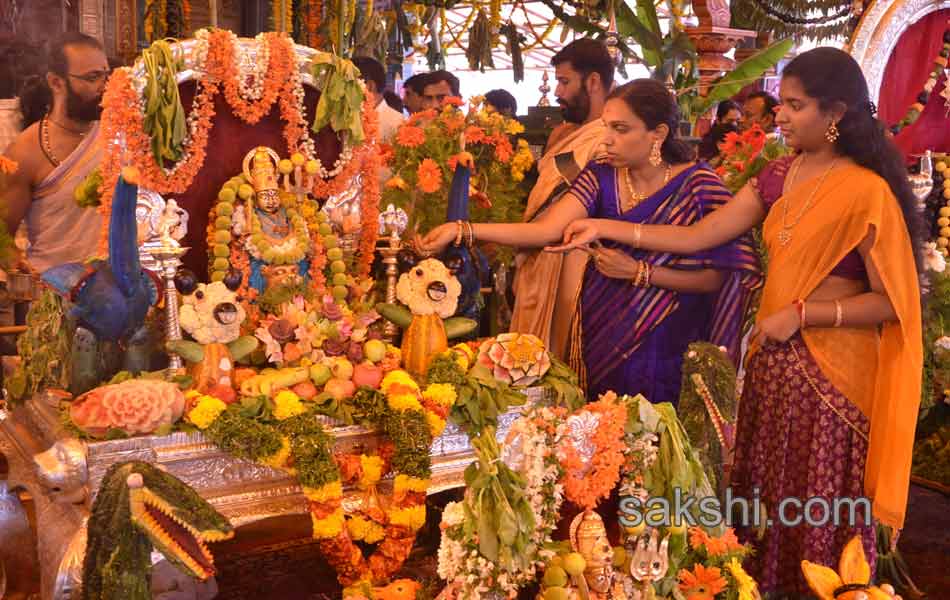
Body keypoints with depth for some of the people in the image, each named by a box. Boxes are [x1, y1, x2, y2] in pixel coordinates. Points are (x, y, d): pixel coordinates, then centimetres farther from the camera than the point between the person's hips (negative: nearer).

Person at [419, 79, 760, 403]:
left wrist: (638, 272, -18)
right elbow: (546, 230, -16)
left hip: (665, 346, -3)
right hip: (601, 337, 3)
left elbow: (716, 278, -12)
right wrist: (462, 230, -25)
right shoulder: (601, 177, -3)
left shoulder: (698, 185, -11)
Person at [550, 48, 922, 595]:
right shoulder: (781, 176, 5)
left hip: (833, 369, -7)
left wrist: (803, 314, -17)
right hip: (774, 357, 7)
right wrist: (605, 230, 1)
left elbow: (894, 302, -14)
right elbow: (698, 238, 4)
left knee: (818, 506, 8)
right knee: (766, 492, 17)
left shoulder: (867, 191, -16)